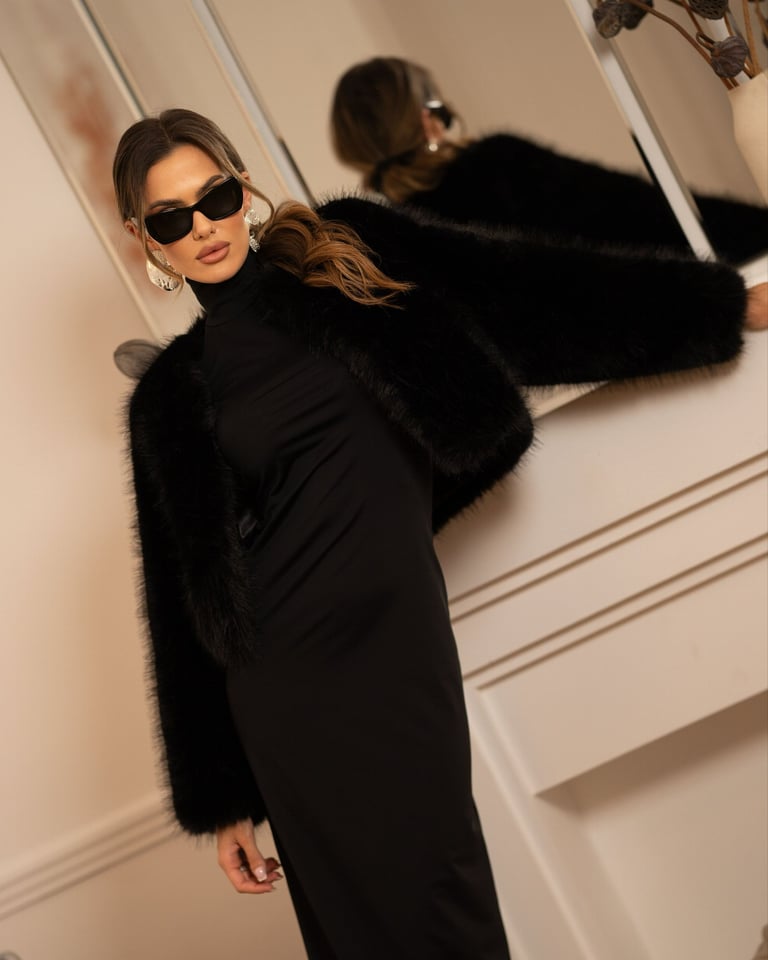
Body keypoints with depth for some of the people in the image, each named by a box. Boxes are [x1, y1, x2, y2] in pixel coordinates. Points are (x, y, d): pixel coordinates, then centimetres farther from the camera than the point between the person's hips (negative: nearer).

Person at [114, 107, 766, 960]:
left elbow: (530, 291, 10)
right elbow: (186, 609, 11)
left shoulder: (344, 252, 11)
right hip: (284, 687, 0)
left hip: (400, 642, 0)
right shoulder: (170, 398, 10)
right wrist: (221, 798, 9)